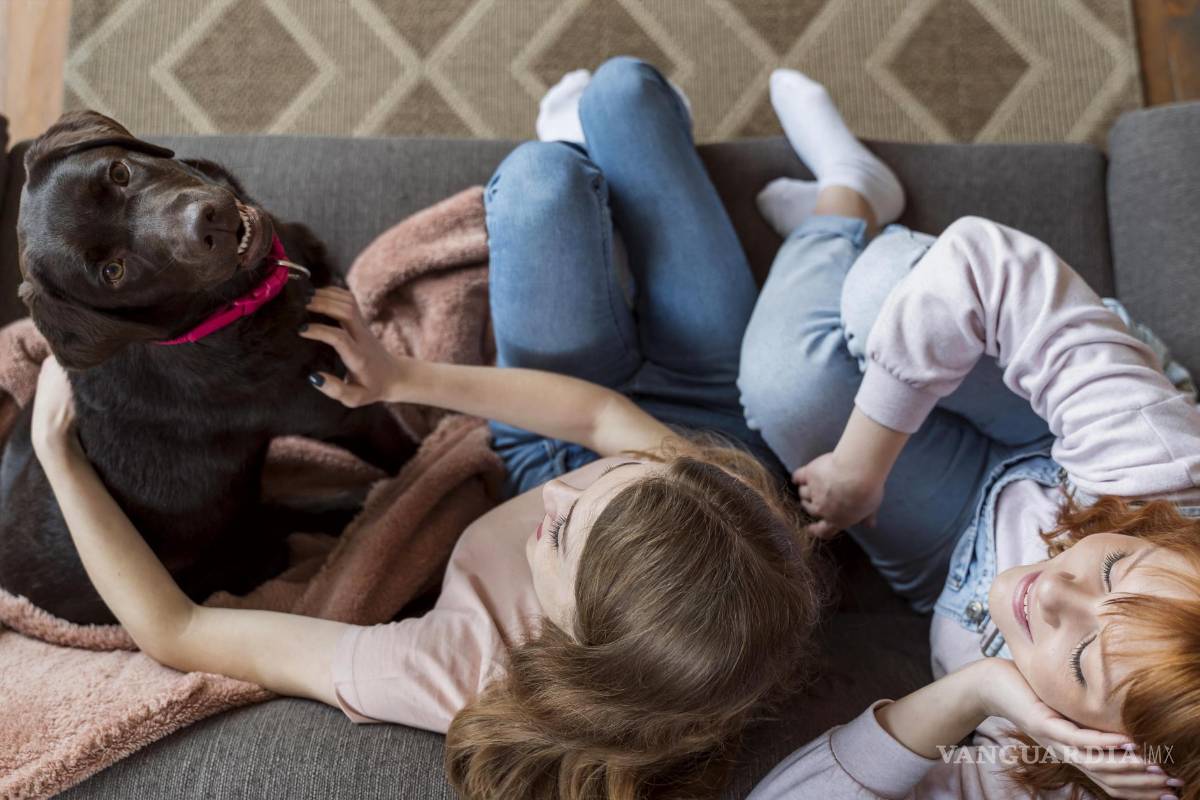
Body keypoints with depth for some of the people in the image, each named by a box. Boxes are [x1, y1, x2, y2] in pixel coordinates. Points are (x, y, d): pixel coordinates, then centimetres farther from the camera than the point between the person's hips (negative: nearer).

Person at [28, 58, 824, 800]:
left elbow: (172, 630, -33)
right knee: (622, 86, 5)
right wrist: (406, 376, -25)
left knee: (544, 169, 4)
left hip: (548, 454, -1)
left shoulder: (464, 681, -45)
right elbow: (606, 413, -25)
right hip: (706, 405, 1)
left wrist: (57, 449, -27)